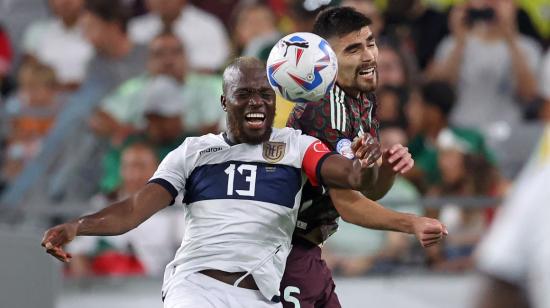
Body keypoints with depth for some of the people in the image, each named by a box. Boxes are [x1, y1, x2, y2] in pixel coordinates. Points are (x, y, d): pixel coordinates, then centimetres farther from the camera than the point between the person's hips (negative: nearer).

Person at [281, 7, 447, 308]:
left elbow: (370, 191, 12)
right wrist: (410, 224, -34)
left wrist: (389, 167, -10)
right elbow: (346, 202, -24)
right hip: (285, 253, -9)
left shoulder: (363, 100, 8)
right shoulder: (326, 107, -20)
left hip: (308, 252, 9)